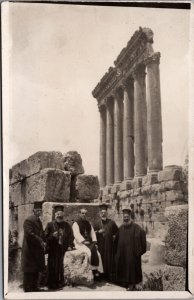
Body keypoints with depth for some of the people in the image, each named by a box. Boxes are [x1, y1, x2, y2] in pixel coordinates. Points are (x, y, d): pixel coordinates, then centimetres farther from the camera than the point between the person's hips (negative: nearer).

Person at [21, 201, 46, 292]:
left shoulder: (39, 221, 16)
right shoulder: (28, 220, -12)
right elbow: (29, 234, -21)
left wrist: (43, 242, 3)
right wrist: (40, 242, -19)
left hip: (37, 250, 9)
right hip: (30, 250, -9)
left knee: (36, 270, 13)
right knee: (29, 271, -2)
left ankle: (34, 287, 22)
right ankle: (27, 289, 6)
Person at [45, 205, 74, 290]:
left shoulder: (67, 225, 9)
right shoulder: (50, 225, 2)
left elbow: (71, 236, 7)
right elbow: (46, 237, -1)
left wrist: (70, 246, -6)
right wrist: (52, 235, -19)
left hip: (63, 249, 2)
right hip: (53, 250, -2)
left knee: (60, 266, 2)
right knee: (52, 266, -5)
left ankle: (60, 282, 15)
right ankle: (51, 284, 5)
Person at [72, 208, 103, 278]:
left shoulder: (88, 224, 18)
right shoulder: (76, 224, 0)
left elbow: (93, 234, 15)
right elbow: (77, 234, -13)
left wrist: (94, 242, -3)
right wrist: (84, 241, -24)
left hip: (89, 243, 5)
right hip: (80, 243, -5)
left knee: (97, 253, -21)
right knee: (89, 252, -31)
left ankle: (98, 270, -21)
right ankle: (93, 270, -22)